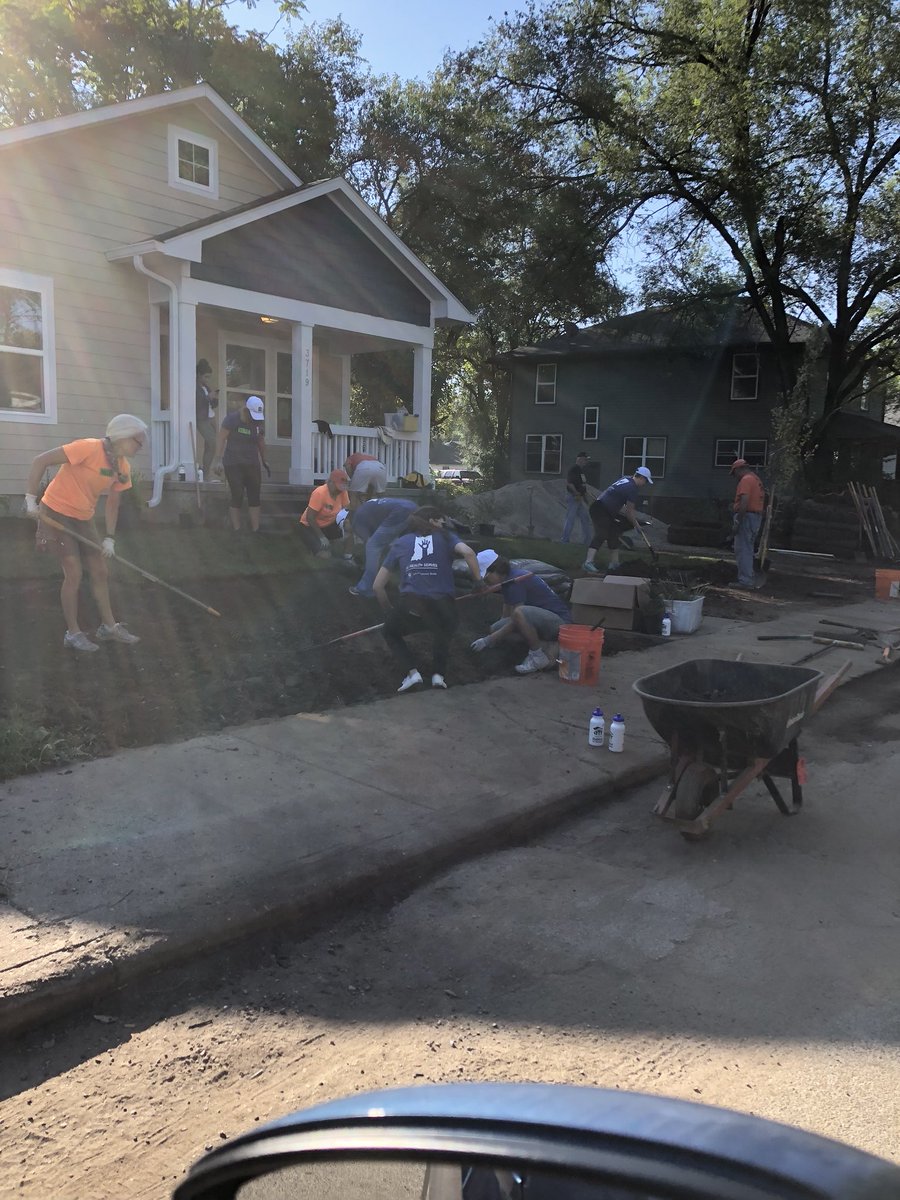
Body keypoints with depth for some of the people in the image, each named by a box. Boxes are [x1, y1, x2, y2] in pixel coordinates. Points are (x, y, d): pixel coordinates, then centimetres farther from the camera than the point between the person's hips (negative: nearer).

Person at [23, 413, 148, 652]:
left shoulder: (123, 468, -1)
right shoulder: (89, 448, -24)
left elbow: (112, 504, 7)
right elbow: (41, 461, -23)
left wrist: (110, 538, 0)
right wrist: (31, 498, -23)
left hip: (83, 518, 8)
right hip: (57, 514, -8)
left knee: (100, 572, 8)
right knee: (74, 573, -8)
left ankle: (109, 626, 21)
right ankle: (73, 633, 5)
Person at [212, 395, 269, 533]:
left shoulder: (257, 421, 5)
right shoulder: (232, 419, -10)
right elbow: (221, 439, -13)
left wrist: (264, 460, 18)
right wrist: (218, 460, -20)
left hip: (252, 464, 5)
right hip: (234, 465, -5)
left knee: (254, 498, 2)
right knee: (237, 497, -5)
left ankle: (255, 530, 5)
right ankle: (236, 530, 1)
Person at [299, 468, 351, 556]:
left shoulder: (343, 491, -13)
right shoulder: (319, 493, -28)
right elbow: (310, 518, -26)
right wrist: (322, 537, -26)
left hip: (329, 525, 6)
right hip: (310, 526, -6)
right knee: (324, 555, -22)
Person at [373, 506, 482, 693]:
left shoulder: (400, 543, 21)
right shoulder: (445, 537, 17)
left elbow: (378, 586, 19)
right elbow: (468, 552, -6)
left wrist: (390, 611, 32)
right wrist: (478, 581, 6)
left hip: (411, 606, 0)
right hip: (443, 609, 1)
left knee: (390, 632, 31)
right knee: (443, 631, 37)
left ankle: (412, 671, 10)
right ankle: (438, 674, 18)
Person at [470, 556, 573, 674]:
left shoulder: (515, 583, -22)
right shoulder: (508, 578, 8)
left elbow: (515, 621, -22)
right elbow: (506, 616, 19)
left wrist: (488, 640, -17)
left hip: (559, 621, -10)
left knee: (519, 613, -37)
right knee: (496, 628, 0)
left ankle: (539, 657, -16)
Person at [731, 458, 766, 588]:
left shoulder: (746, 480, -12)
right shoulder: (757, 480, 19)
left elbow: (744, 501, -22)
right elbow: (762, 501, 20)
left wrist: (737, 521, -22)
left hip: (747, 517, -10)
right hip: (757, 517, 10)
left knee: (742, 550, -7)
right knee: (748, 550, 16)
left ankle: (745, 581, -8)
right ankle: (749, 578, 20)